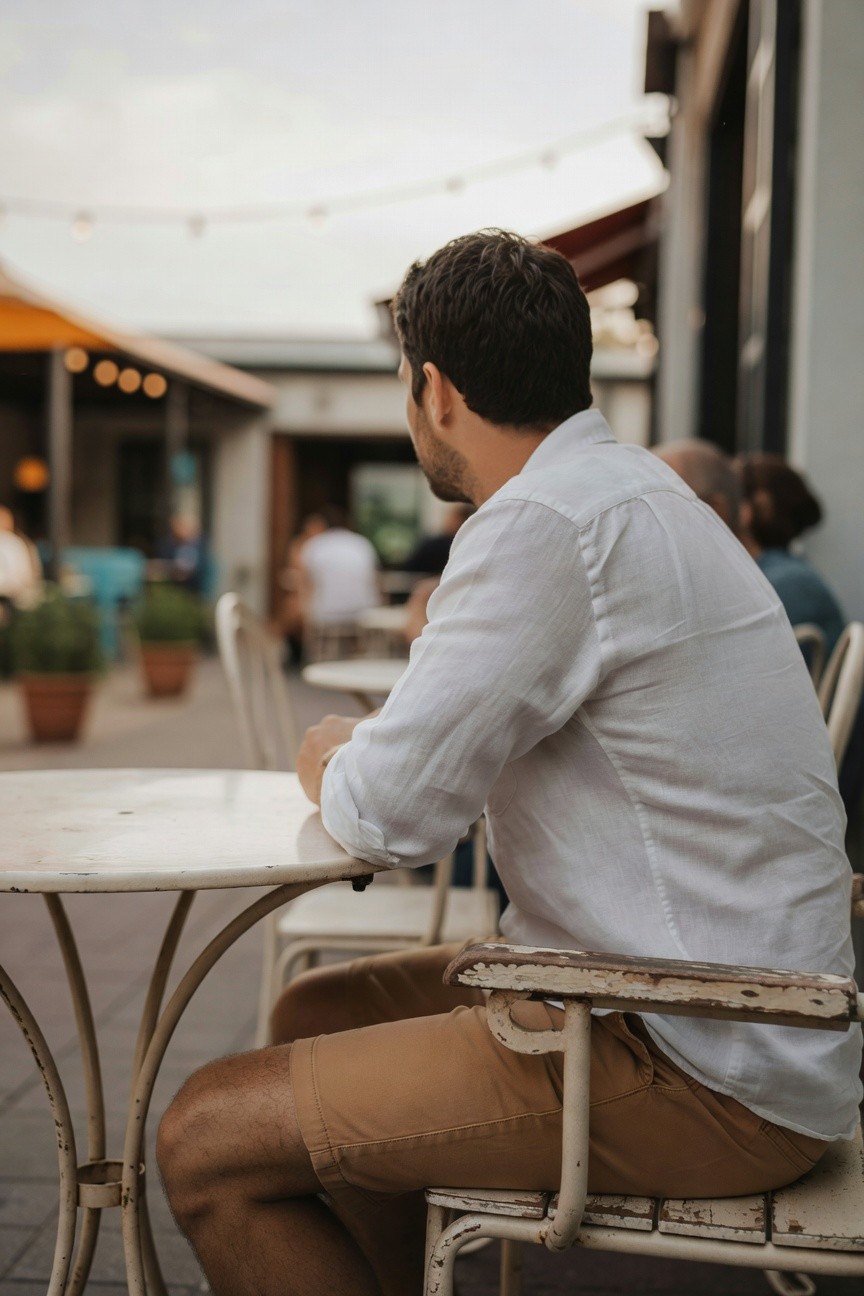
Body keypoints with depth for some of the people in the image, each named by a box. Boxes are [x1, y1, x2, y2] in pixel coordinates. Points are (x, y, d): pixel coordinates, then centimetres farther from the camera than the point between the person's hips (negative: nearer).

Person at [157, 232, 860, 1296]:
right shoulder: (628, 488, 12)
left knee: (208, 1138, -10)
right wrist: (371, 756, 9)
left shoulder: (550, 524, -20)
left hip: (710, 1083, -10)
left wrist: (334, 765, 2)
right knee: (318, 1013, 22)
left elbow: (389, 815, -19)